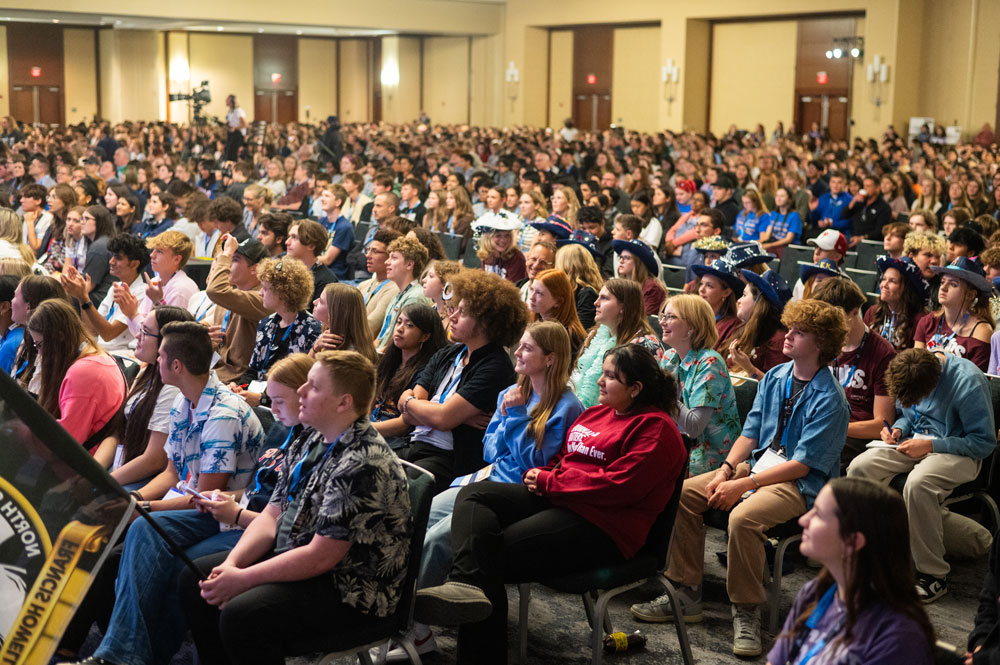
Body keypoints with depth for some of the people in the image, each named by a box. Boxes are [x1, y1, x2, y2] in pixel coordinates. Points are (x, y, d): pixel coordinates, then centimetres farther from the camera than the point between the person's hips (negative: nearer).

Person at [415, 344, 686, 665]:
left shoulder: (655, 428, -7)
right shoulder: (595, 413, 21)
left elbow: (619, 485, -18)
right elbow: (561, 458, 26)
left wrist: (549, 481, -12)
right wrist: (538, 475, 0)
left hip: (601, 525, -9)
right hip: (555, 500, 9)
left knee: (493, 557, -21)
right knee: (474, 495, -14)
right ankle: (466, 584, -38)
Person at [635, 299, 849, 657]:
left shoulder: (829, 399, -16)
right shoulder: (775, 377, 7)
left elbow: (802, 464, -19)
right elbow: (751, 432, 10)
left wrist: (742, 485, -22)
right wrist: (726, 470, -8)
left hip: (801, 484, -8)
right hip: (758, 464, 8)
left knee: (743, 517, -35)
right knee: (684, 493, -6)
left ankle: (746, 613, -17)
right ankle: (686, 593, 1)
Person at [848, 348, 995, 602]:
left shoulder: (968, 381, -22)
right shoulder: (910, 371, -1)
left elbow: (985, 443, -18)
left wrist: (930, 445, -20)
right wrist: (898, 429, -3)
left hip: (958, 452, -6)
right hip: (917, 442, 7)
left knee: (917, 483, -37)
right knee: (859, 467, -18)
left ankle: (933, 575, -24)